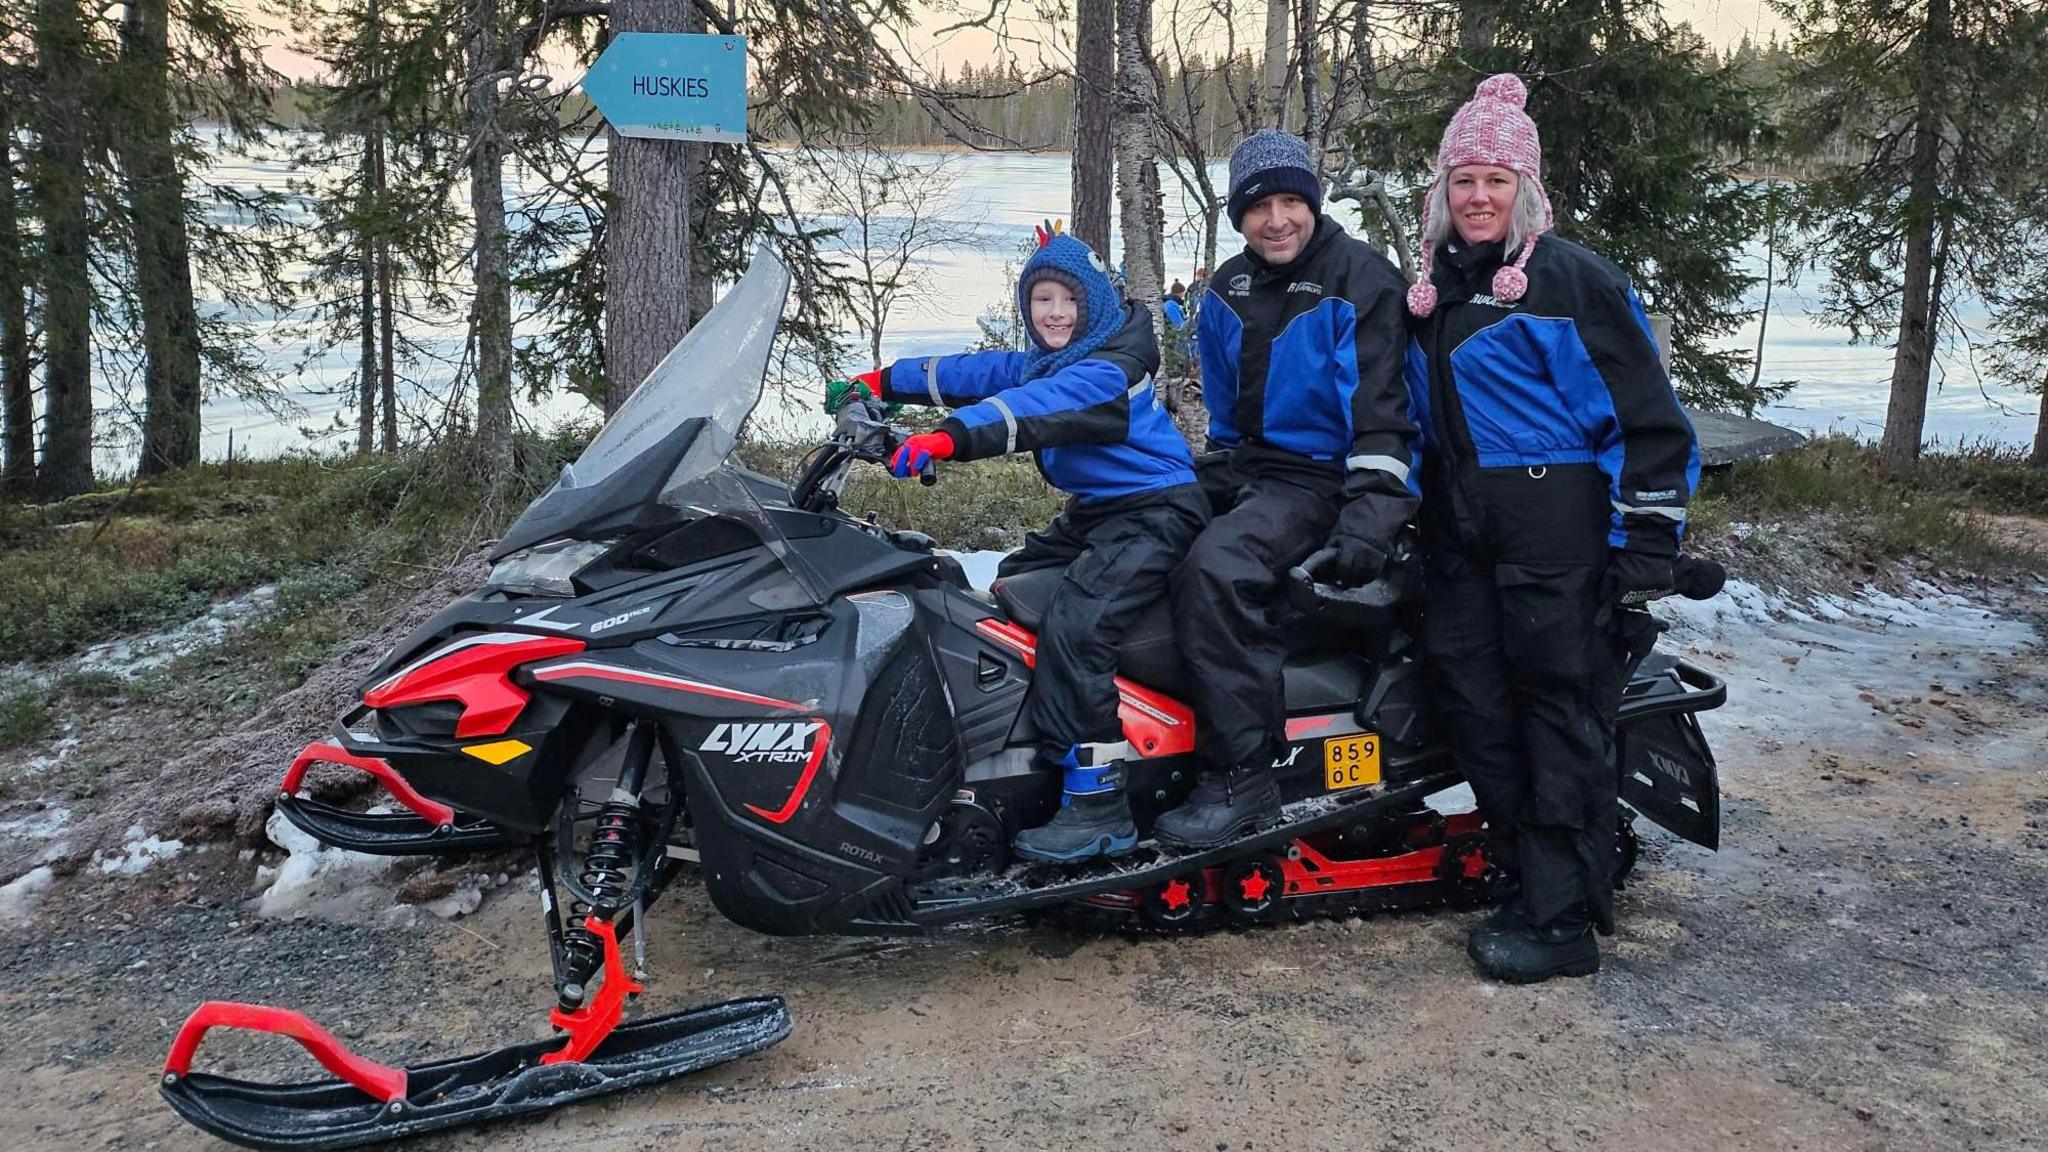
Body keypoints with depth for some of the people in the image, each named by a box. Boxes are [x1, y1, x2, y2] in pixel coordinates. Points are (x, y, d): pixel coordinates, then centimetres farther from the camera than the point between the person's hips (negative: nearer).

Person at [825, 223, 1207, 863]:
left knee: (1072, 625, -28)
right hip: (1094, 512, 11)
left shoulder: (1109, 371, -20)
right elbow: (973, 372, 14)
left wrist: (951, 436, -49)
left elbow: (1034, 409, -36)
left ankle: (1098, 807, -26)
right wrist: (884, 380, 8)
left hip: (1154, 510, -11)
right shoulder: (1041, 362, 12)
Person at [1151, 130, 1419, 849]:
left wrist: (1370, 510, -24)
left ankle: (1240, 779, -28)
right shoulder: (1227, 290, 13)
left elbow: (1381, 408, -15)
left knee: (1215, 567, -32)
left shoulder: (1361, 279, -8)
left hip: (1325, 474, -9)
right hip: (1249, 467, 9)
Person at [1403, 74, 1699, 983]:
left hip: (1558, 526, -7)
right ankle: (1528, 868, 18)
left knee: (1560, 707, -4)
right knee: (1472, 702, 5)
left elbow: (1648, 414, -8)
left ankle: (1562, 918, 2)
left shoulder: (1572, 279, -6)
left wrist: (1647, 542, -12)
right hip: (1460, 530, 7)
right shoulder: (1431, 289, 16)